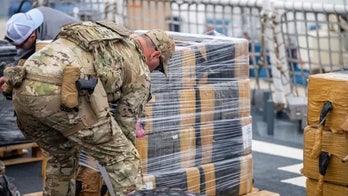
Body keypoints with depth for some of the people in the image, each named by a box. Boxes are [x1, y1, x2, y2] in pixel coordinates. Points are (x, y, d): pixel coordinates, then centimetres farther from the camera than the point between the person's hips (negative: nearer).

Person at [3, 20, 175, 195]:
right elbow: (126, 125, 21)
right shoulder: (139, 71, 17)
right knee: (122, 157, 6)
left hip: (25, 91, 7)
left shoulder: (101, 31, 36)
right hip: (61, 95, -7)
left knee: (63, 155, 30)